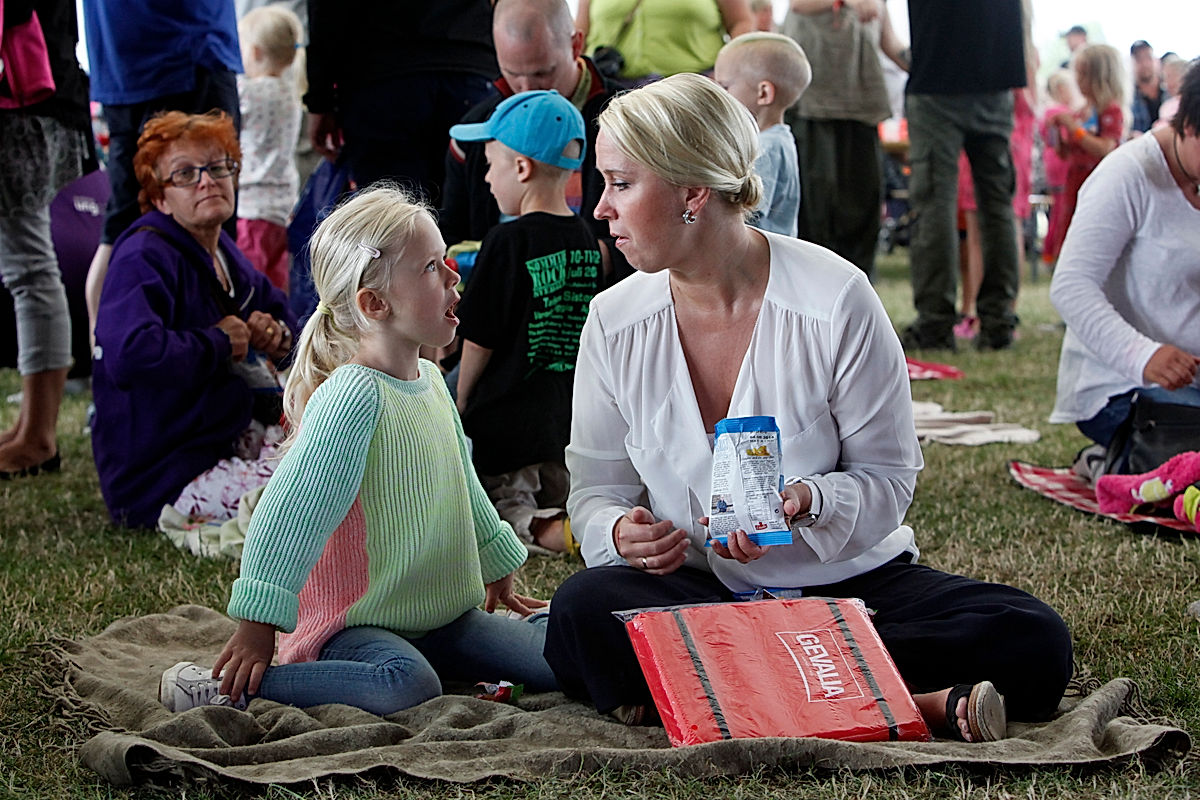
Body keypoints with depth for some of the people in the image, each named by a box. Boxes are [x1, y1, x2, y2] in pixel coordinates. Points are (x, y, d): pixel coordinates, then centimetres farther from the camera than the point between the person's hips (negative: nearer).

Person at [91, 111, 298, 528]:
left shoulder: (223, 252, 12)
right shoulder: (144, 258, -18)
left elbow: (281, 312, 30)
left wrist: (278, 334, 3)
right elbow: (131, 356, -37)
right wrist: (218, 343, -20)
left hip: (227, 440, 10)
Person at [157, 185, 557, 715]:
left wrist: (497, 568, 35)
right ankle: (228, 688, -21)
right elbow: (290, 511, -24)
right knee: (405, 685, -37)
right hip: (354, 621, -7)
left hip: (442, 613, 7)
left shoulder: (432, 382, 9)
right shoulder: (354, 395, -20)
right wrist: (258, 627, -26)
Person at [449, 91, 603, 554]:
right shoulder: (587, 242, 3)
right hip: (569, 412, 7)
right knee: (559, 505, 23)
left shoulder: (507, 242, -17)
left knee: (508, 510, 4)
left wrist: (461, 402, 5)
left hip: (509, 414, -7)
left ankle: (552, 533, -23)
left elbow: (479, 340, -12)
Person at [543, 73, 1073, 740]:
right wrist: (620, 530, -19)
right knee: (582, 614, -34)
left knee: (1036, 643, -25)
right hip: (693, 588, 2)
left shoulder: (836, 301, -11)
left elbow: (889, 479, -5)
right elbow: (596, 488, 6)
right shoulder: (614, 323, -1)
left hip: (847, 583, -2)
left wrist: (803, 500, -27)